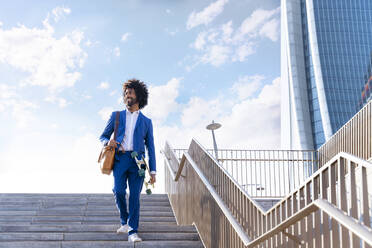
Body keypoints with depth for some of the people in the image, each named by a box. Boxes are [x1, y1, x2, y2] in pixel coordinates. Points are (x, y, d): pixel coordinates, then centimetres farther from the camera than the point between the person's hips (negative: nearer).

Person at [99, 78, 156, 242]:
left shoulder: (146, 121, 18)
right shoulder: (116, 116, 19)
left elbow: (150, 147, 15)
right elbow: (103, 137, 21)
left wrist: (153, 171, 6)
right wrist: (108, 142, -5)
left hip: (137, 161, 0)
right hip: (120, 159, 0)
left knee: (135, 195, -8)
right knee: (118, 191, -15)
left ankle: (133, 232, -5)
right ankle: (124, 221, 11)